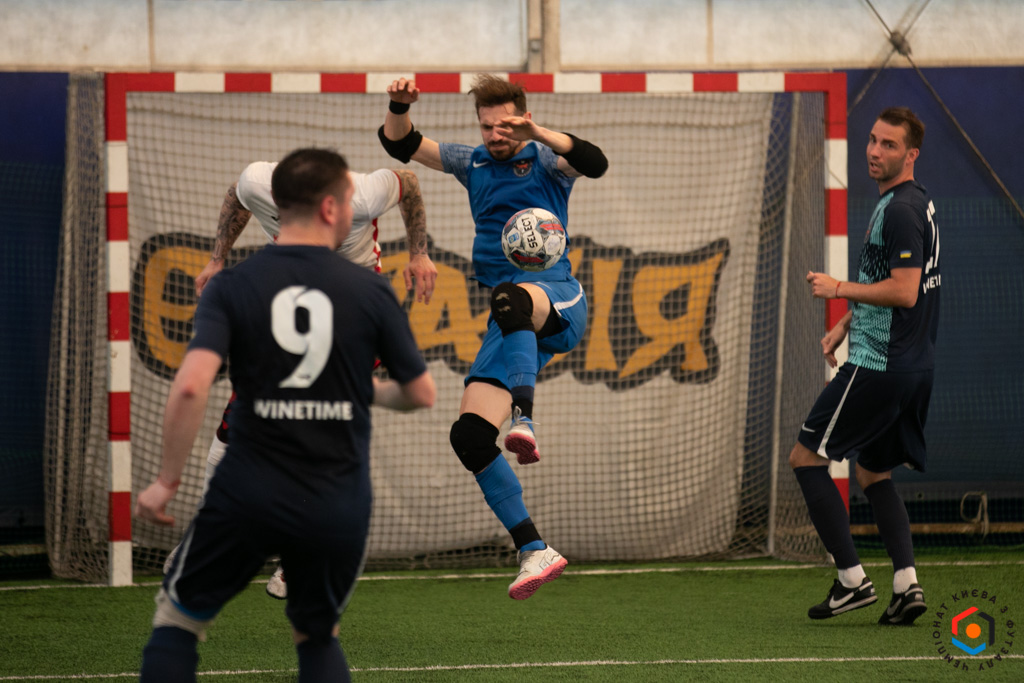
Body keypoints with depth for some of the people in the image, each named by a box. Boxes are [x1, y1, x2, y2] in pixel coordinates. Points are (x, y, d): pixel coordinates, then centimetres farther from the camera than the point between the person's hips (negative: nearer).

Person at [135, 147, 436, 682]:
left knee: (177, 617, 16)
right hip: (338, 506, 1)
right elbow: (420, 393, 5)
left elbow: (191, 387, -17)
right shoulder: (371, 292, -2)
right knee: (317, 635, 23)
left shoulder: (231, 287, -3)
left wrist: (166, 481, -7)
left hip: (248, 494, -1)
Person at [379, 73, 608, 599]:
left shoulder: (546, 159, 4)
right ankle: (534, 552, -7)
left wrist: (537, 133, -30)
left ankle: (524, 420, -56)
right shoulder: (473, 164, 19)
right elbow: (400, 145, 17)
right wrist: (398, 110, -5)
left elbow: (594, 163, -17)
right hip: (510, 325, 6)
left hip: (556, 299, -6)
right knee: (469, 436, -9)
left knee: (510, 296, -42)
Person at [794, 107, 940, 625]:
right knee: (874, 472, 17)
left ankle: (851, 579, -3)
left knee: (807, 457, 0)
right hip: (913, 364, 10)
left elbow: (903, 291, -23)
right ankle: (905, 584, 3)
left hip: (877, 366, -10)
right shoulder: (914, 203, 15)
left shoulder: (901, 210, -17)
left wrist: (839, 289, -15)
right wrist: (847, 323, 25)